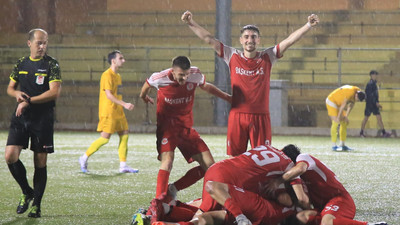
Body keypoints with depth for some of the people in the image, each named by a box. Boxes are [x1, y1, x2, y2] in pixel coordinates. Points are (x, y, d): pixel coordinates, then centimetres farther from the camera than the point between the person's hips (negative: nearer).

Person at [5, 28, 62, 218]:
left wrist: (29, 101, -17)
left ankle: (36, 204, 12)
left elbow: (55, 92, -14)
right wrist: (17, 94, -6)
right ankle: (27, 192, 11)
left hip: (43, 119, -3)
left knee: (40, 163, 1)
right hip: (20, 117, 3)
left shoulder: (51, 64, -4)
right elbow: (10, 88, 18)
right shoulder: (21, 64, 10)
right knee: (10, 156, -11)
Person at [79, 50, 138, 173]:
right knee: (105, 138, -9)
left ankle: (123, 165, 5)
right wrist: (124, 104, -25)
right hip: (108, 112, -9)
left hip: (118, 112, 9)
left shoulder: (117, 76, 16)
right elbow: (109, 95, -20)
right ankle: (84, 158, 5)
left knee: (124, 134, 2)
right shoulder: (107, 75, -13)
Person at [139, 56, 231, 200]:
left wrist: (227, 97, 25)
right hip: (167, 126, -4)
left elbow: (205, 86, 16)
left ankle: (173, 190, 5)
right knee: (167, 160, -28)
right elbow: (147, 85, 9)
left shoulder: (196, 75, -9)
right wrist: (144, 97, 30)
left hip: (186, 127, 4)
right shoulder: (160, 78, -17)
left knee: (209, 165, -3)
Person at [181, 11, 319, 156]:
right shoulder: (232, 57, 6)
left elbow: (290, 40, -1)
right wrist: (191, 23, 0)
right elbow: (209, 39, 5)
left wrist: (309, 25, -10)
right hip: (237, 116, 1)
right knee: (234, 158, 2)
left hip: (261, 117, 0)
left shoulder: (267, 58, 5)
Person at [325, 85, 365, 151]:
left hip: (338, 103, 9)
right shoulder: (350, 92, -33)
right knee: (336, 122, -16)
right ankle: (334, 146, -17)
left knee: (344, 123, 4)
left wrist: (346, 116, -7)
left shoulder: (357, 92, -6)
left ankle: (342, 144, 6)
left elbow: (350, 106, 0)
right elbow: (343, 105, -27)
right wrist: (339, 116, -21)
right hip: (331, 101, -9)